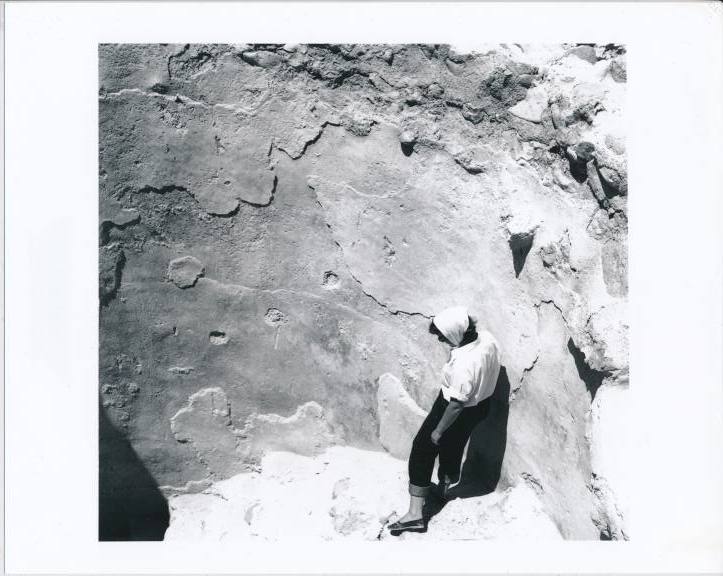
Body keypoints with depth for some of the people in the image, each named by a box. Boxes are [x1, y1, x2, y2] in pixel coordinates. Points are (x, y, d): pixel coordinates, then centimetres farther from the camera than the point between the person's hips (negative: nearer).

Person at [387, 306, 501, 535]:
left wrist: (438, 430, -14)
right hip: (481, 403, 8)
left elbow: (456, 404, -28)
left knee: (423, 450, 7)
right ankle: (444, 487, 54)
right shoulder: (487, 337, -15)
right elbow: (488, 372, 4)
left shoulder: (463, 364, -38)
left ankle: (415, 513, 12)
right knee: (453, 448, 30)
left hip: (460, 412, -8)